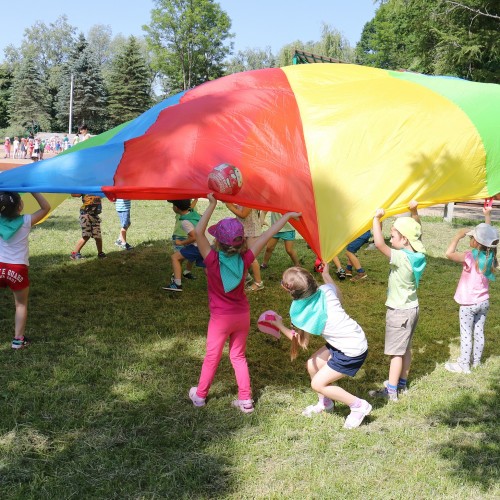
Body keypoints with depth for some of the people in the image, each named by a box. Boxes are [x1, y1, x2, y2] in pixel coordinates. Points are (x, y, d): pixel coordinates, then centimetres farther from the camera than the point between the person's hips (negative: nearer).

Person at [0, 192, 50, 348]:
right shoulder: (26, 221, -8)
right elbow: (46, 207, 2)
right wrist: (33, 190, -2)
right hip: (18, 269, -2)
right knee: (21, 304, 13)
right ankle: (18, 339, 11)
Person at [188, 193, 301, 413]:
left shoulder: (213, 260, -23)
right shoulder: (245, 260, -16)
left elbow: (198, 231, -26)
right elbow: (267, 235, -10)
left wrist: (212, 205, -24)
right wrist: (287, 215, -3)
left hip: (221, 318, -3)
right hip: (242, 315, 3)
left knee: (211, 357, 14)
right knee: (238, 356, 18)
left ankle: (200, 395, 30)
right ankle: (245, 400, 19)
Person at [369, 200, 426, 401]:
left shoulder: (401, 257, -26)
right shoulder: (418, 254, -4)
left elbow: (379, 243, -39)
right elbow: (415, 232, 14)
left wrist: (377, 218, -29)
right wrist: (414, 211, 6)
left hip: (399, 311, -8)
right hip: (412, 307, 8)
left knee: (396, 351, 0)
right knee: (405, 348, 18)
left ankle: (391, 391, 8)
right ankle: (402, 384, 31)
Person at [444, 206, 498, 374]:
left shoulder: (471, 257, -25)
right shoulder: (490, 255, -6)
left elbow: (449, 254, -32)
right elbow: (489, 236, 10)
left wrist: (458, 236, -21)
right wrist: (487, 216, 12)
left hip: (469, 304, -6)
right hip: (483, 302, 6)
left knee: (466, 334, 3)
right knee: (479, 332, 16)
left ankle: (463, 365, 11)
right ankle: (476, 361, 29)